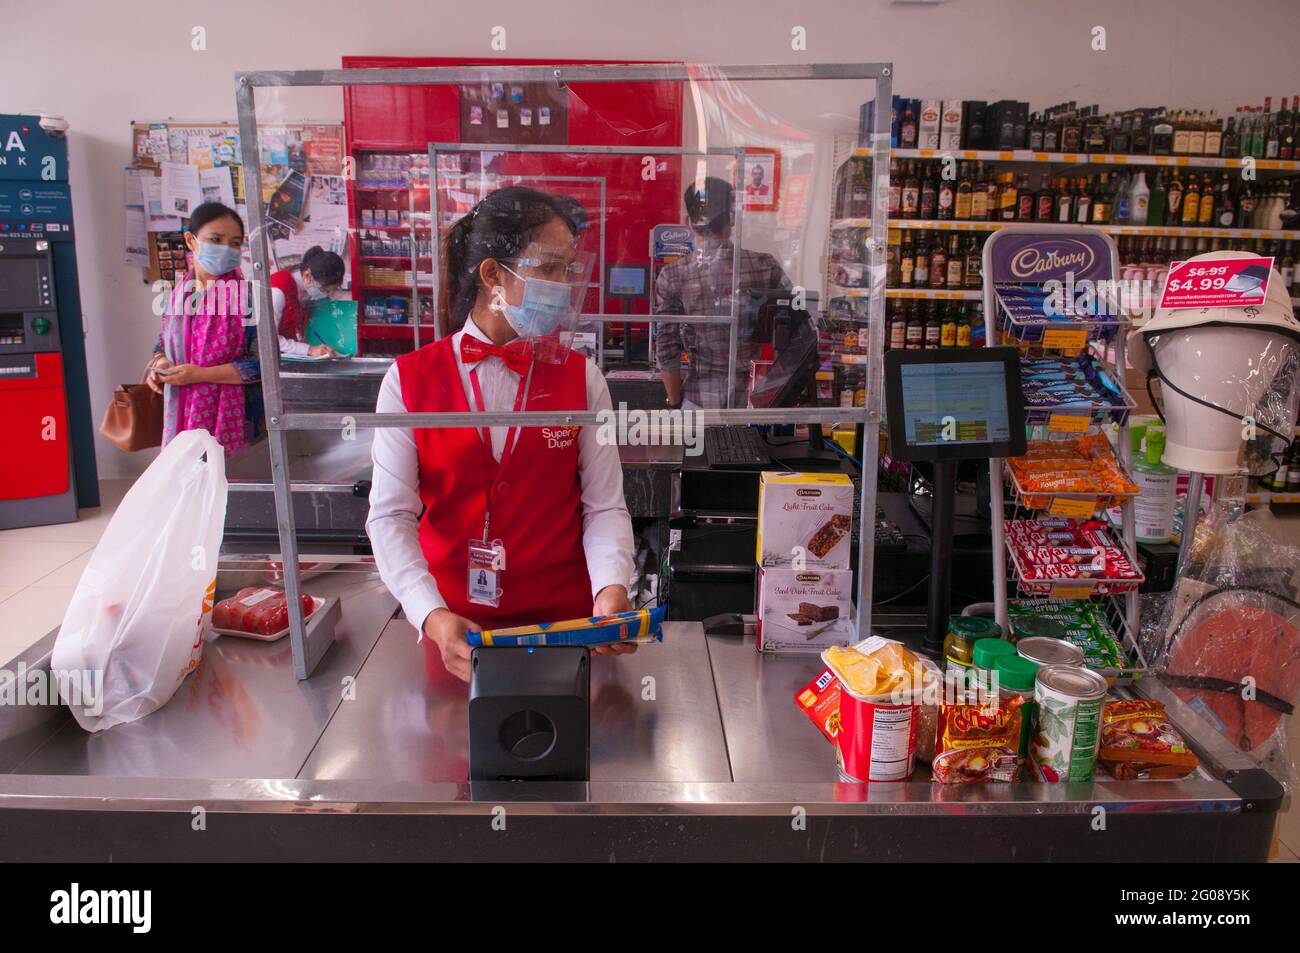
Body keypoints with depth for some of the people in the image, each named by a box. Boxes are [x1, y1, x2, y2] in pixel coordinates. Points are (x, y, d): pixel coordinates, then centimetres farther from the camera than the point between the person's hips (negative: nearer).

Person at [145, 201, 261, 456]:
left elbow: (262, 363, -14)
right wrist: (160, 364, 0)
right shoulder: (178, 294, 9)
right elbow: (163, 343, 23)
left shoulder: (246, 295, -8)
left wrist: (201, 374, -16)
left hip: (228, 419, -5)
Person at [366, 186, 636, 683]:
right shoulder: (409, 380, -1)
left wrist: (611, 589, -20)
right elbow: (390, 514, -6)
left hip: (564, 621, 1)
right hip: (450, 627, 0)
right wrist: (432, 616, -20)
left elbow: (605, 506, -1)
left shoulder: (580, 377, 3)